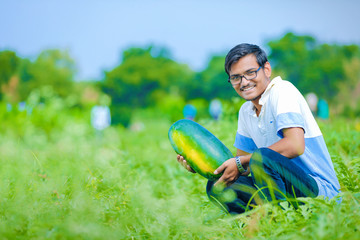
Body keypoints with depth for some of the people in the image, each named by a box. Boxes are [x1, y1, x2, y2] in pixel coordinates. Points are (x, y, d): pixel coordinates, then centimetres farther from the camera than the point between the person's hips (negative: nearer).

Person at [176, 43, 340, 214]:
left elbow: (295, 145, -25)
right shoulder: (246, 111, 13)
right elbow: (242, 159, 19)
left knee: (260, 157, -32)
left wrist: (240, 162, -19)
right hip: (288, 190, 8)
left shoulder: (282, 90, -11)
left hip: (320, 190, -8)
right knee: (216, 187, -1)